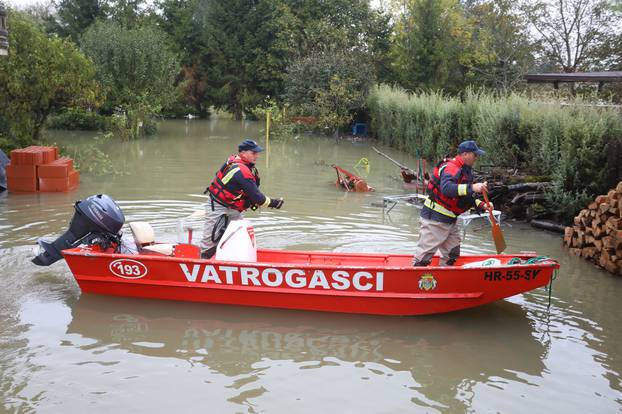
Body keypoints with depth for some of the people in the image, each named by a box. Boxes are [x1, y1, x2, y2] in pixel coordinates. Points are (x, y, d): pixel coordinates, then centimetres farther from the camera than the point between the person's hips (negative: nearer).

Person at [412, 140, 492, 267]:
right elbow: (446, 188, -39)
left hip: (450, 220, 10)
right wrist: (471, 187, -44)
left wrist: (482, 205, 6)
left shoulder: (466, 171, 13)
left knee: (452, 253, 17)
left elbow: (466, 198, 20)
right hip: (435, 218, -10)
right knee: (426, 251, -6)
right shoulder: (451, 167, -19)